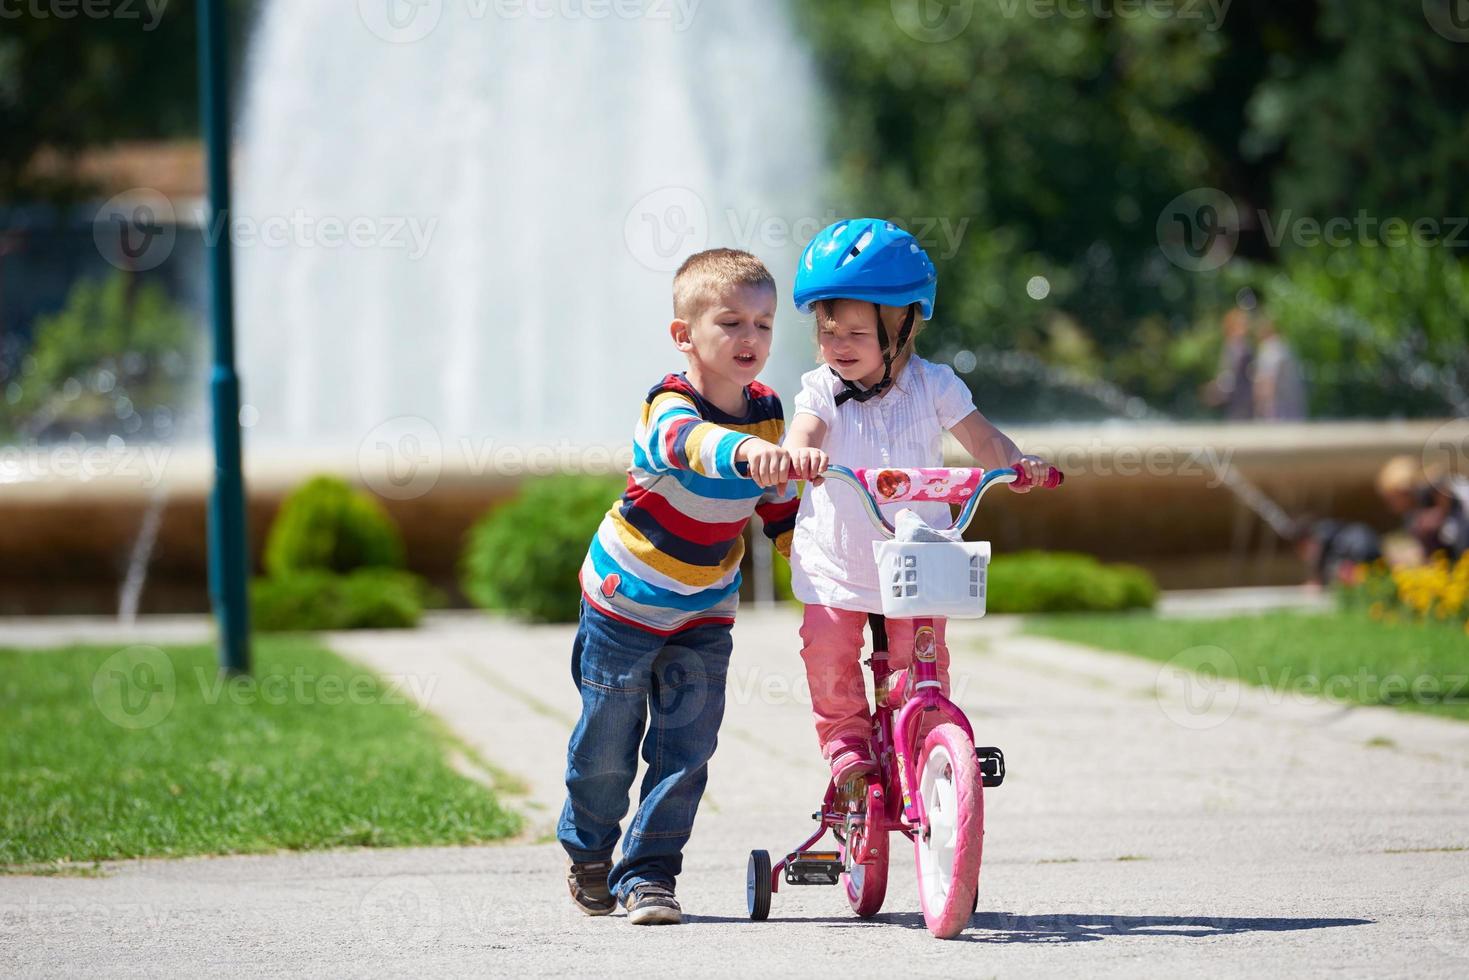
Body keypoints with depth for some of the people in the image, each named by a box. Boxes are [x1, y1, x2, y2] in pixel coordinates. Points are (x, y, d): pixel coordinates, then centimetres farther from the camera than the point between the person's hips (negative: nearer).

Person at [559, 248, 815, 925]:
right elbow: (688, 440, -52)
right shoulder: (669, 407, -26)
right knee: (607, 743, 6)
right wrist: (745, 450, -72)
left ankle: (648, 873, 5)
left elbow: (778, 505, 13)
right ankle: (588, 852, 31)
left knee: (686, 747, -4)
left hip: (704, 614, 5)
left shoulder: (767, 413, -4)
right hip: (625, 602, -5)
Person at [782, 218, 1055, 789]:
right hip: (836, 563, 0)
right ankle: (848, 748, 16)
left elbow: (981, 439, -7)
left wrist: (1016, 462, -29)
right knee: (829, 656, -5)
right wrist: (802, 453, -48)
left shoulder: (932, 386, -3)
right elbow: (803, 432, -23)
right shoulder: (822, 388, -4)